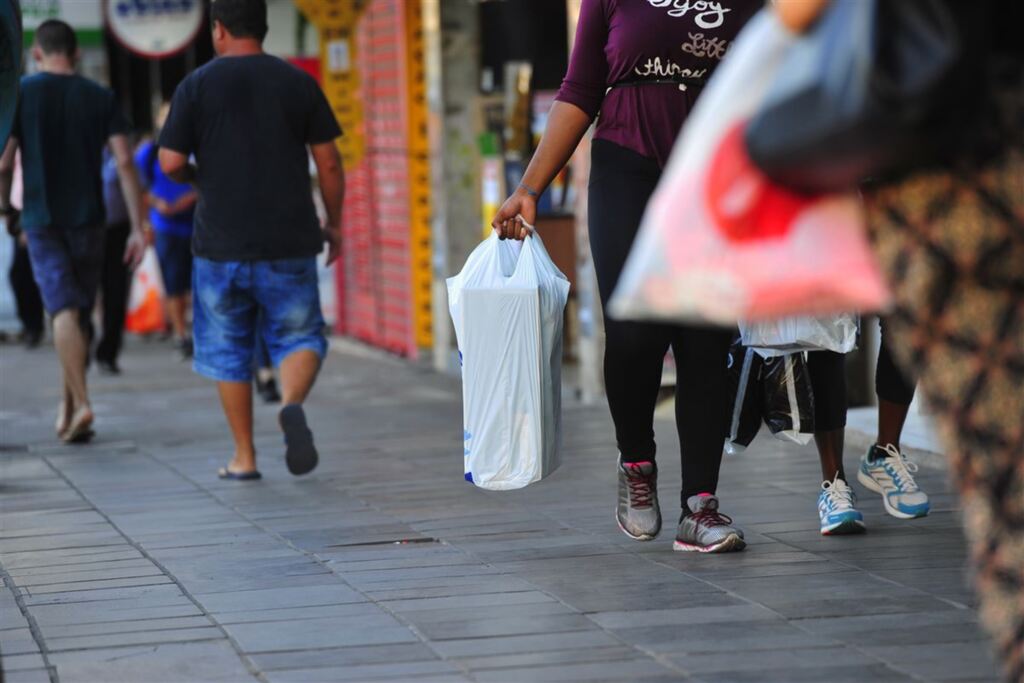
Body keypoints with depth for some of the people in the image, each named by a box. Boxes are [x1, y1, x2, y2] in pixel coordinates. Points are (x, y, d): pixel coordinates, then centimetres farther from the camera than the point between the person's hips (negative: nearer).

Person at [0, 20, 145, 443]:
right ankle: (67, 407, 22)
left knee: (64, 311, -9)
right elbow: (124, 162, -4)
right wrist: (137, 228, -4)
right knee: (80, 315, 14)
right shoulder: (101, 98, 3)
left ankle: (81, 404, -25)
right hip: (88, 219, 2)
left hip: (42, 221, -2)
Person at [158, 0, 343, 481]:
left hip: (221, 243, 0)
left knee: (228, 350, 13)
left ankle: (244, 458, 14)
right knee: (299, 337, 9)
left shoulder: (196, 86, -2)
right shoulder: (298, 82, 2)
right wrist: (334, 223, 13)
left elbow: (170, 163, -6)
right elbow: (329, 162, 1)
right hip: (289, 243, 0)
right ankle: (292, 404, -22)